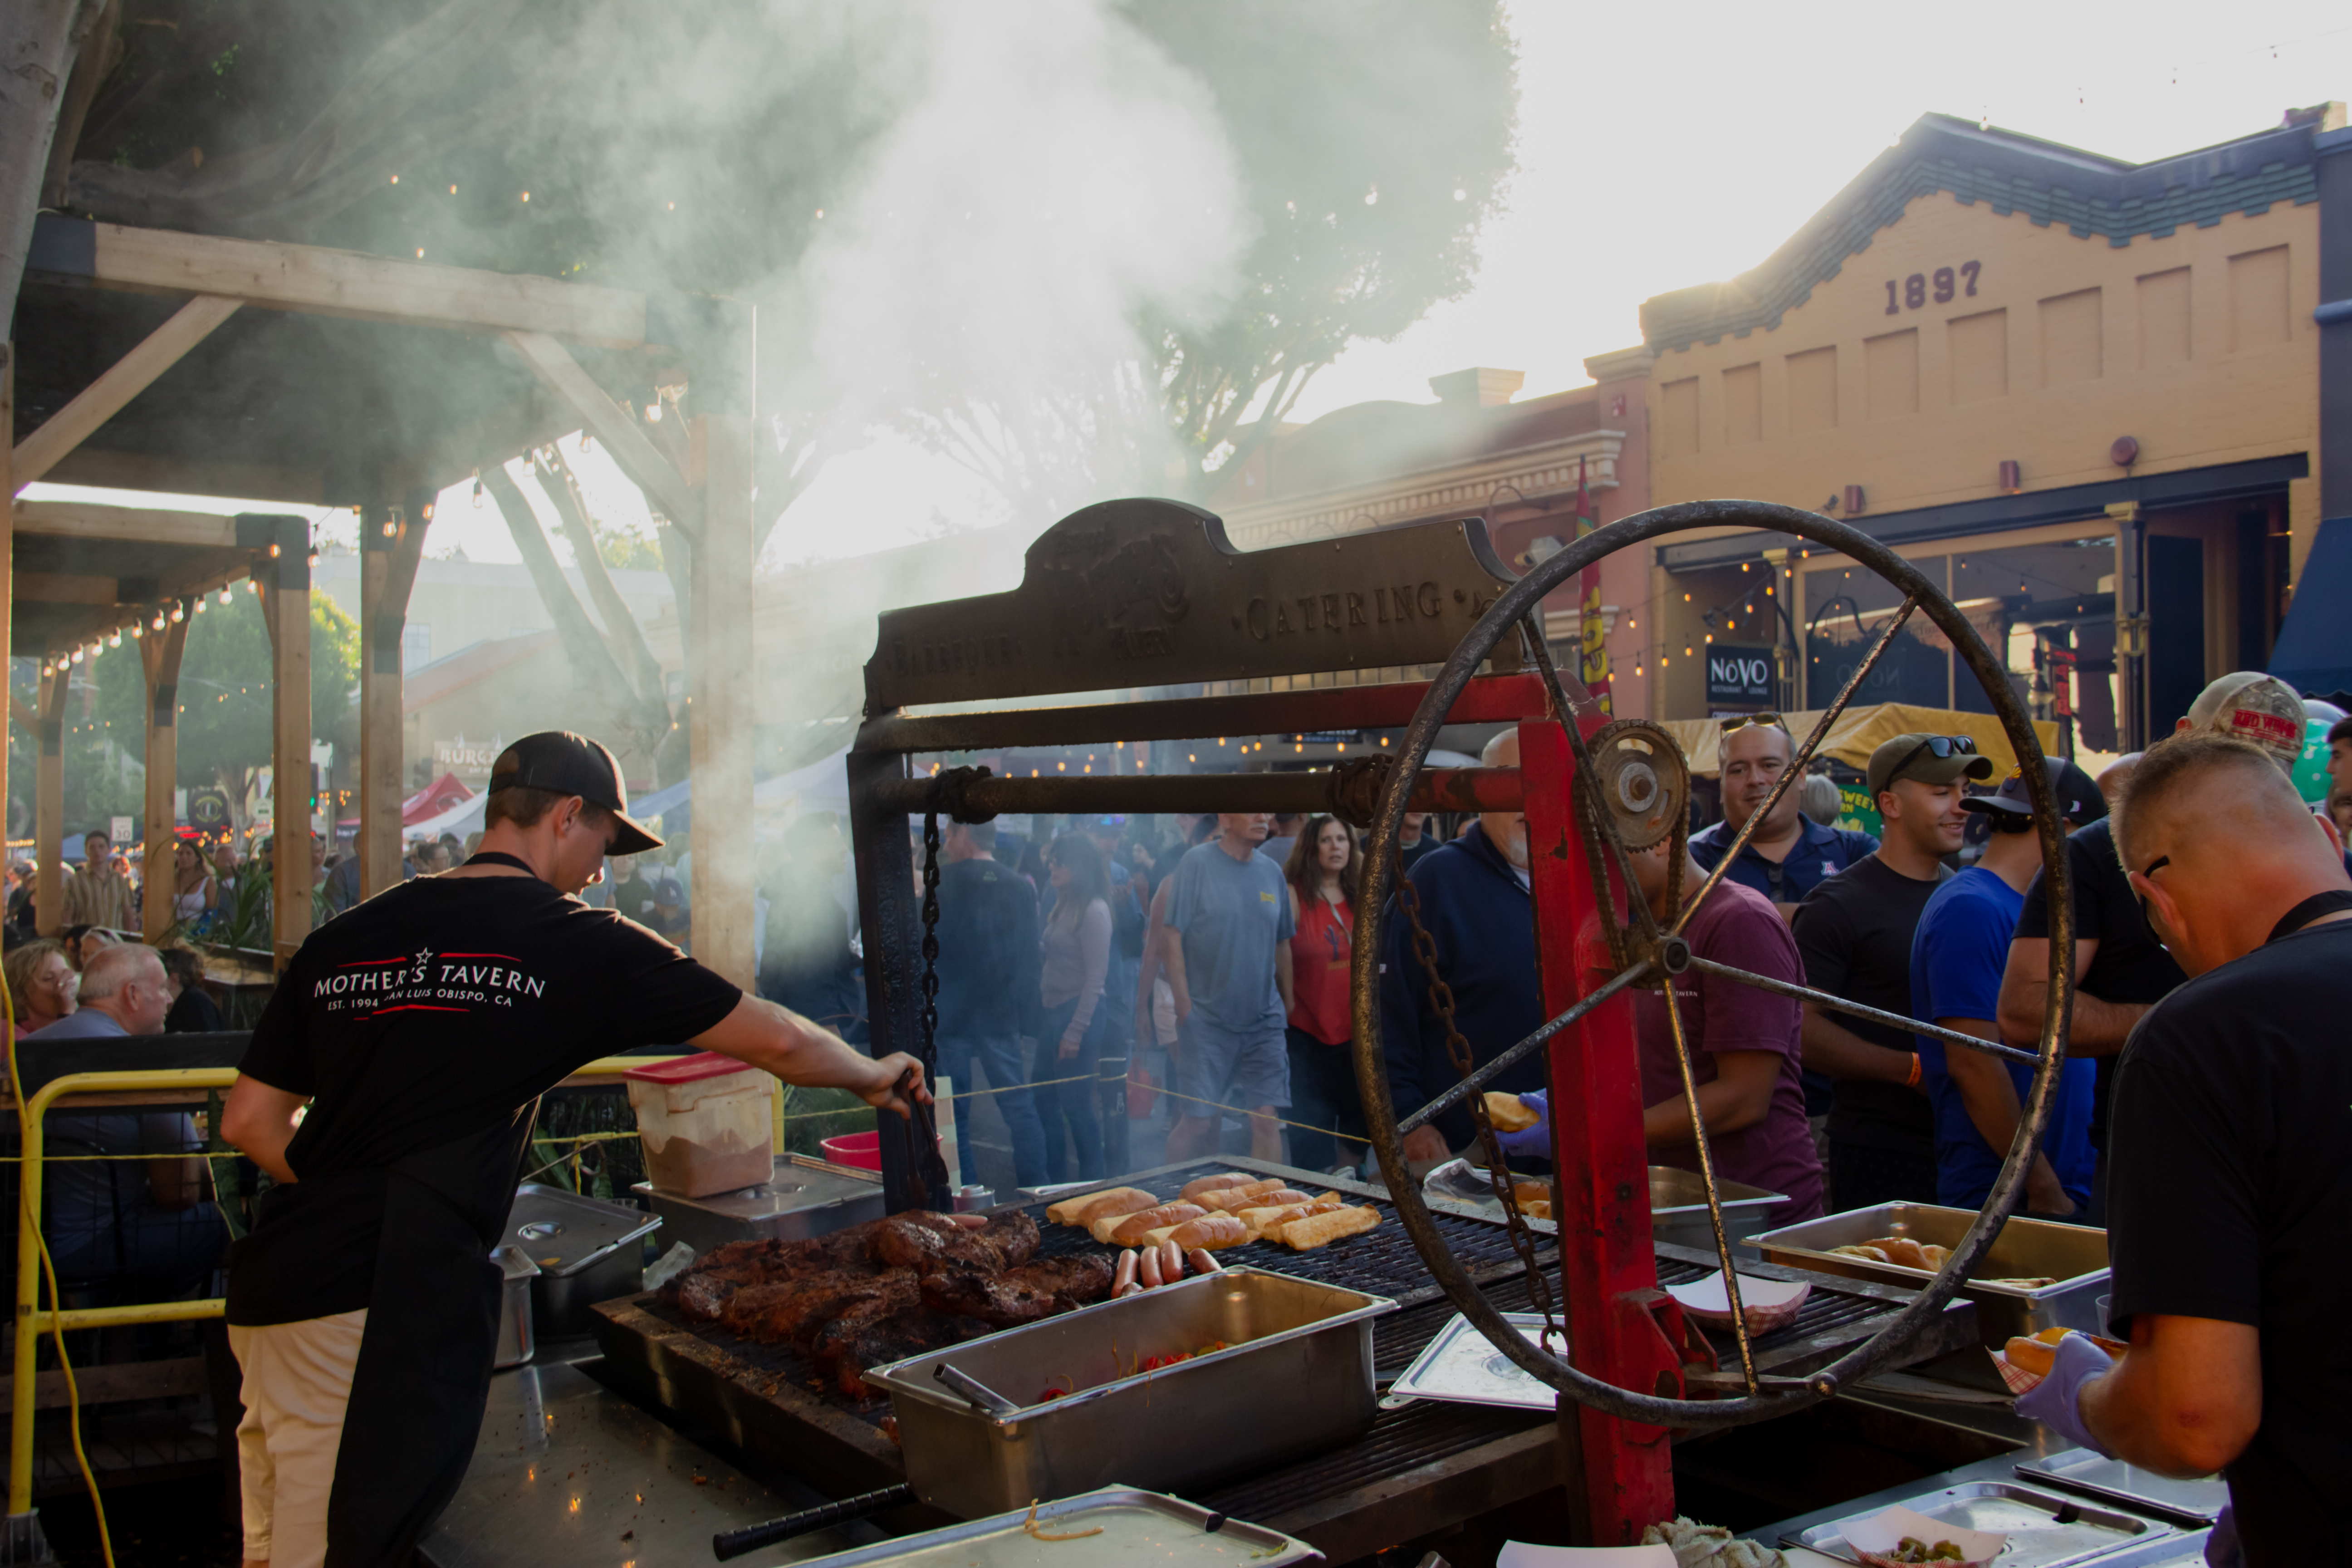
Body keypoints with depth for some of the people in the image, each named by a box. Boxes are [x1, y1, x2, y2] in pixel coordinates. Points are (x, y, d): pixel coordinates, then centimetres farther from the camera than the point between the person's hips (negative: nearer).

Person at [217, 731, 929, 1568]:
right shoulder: (577, 942, -3)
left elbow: (248, 1120, 14)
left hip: (273, 1279, 7)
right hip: (384, 1306, -6)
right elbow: (777, 1040, 4)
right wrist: (874, 1076, 21)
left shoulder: (341, 938, 12)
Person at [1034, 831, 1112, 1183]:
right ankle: (1056, 1182, 24)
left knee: (1075, 1104, -2)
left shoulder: (1094, 910, -13)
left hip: (1080, 1013, -8)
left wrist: (1075, 1032, -15)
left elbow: (1096, 977, -15)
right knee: (1044, 1100, 12)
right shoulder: (1061, 906, 11)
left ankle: (1092, 1182, 12)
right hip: (1052, 1013, 8)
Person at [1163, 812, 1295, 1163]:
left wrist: (1288, 1003, 12)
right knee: (1197, 1121, -1)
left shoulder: (1272, 871, 9)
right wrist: (1184, 1007, -13)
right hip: (1208, 1020, -4)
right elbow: (1171, 940, -9)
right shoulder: (1197, 863, -7)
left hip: (1264, 1020, 4)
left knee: (1267, 1120, -1)